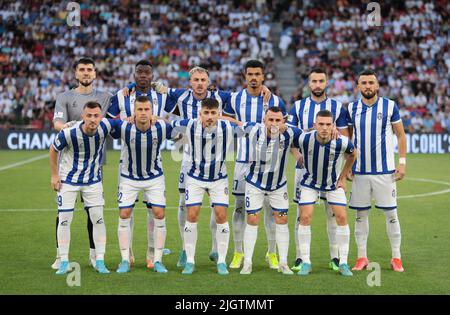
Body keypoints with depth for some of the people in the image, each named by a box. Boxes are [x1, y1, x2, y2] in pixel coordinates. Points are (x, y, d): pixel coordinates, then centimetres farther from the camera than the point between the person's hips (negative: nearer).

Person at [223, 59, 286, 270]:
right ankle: (238, 253, 9)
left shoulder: (275, 101, 2)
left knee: (271, 207, 1)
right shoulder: (235, 99, 3)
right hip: (243, 160, 1)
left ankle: (272, 253, 10)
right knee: (239, 207, 2)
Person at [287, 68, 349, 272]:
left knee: (333, 211, 0)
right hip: (305, 165, 0)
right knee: (302, 212, 0)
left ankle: (335, 257, 7)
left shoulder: (337, 107, 6)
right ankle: (300, 257, 4)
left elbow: (344, 137, 6)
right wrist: (297, 154, -11)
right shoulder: (298, 106, 8)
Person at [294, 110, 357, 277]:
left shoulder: (342, 142, -26)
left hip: (334, 183, 0)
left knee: (341, 217, -8)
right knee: (305, 217, -10)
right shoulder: (304, 139, -27)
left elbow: (352, 155, -2)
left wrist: (342, 178, 0)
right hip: (310, 182, 0)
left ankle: (343, 263, 2)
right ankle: (305, 262, 1)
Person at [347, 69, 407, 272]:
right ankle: (362, 257, 13)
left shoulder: (390, 106, -1)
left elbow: (401, 135, 4)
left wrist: (402, 162, -4)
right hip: (360, 170, 2)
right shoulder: (352, 109, 5)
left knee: (391, 213, 0)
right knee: (361, 214, 5)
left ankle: (396, 257, 8)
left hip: (385, 170, -2)